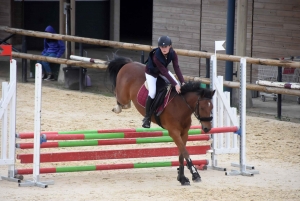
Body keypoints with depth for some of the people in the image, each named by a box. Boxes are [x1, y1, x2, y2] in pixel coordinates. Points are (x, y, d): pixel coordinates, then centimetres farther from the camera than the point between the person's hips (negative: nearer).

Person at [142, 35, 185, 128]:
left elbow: (176, 68, -26)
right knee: (152, 93, -23)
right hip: (151, 72, -6)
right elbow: (164, 72, -39)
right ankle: (147, 118, -12)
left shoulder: (173, 54, -23)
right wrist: (175, 84, -43)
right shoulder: (156, 56, -38)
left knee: (179, 85, -8)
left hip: (163, 70, 6)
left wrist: (182, 82, -38)